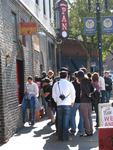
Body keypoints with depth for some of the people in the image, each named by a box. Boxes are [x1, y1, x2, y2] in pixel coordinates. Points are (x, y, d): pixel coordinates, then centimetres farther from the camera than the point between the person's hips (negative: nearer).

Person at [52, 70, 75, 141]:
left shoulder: (56, 84, 4)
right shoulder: (69, 84, -2)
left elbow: (54, 95, 7)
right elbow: (73, 94, 3)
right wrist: (72, 102, 17)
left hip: (59, 105, 2)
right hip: (67, 105, -2)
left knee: (60, 121, 8)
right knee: (66, 121, -1)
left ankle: (60, 136, 10)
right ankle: (65, 136, -2)